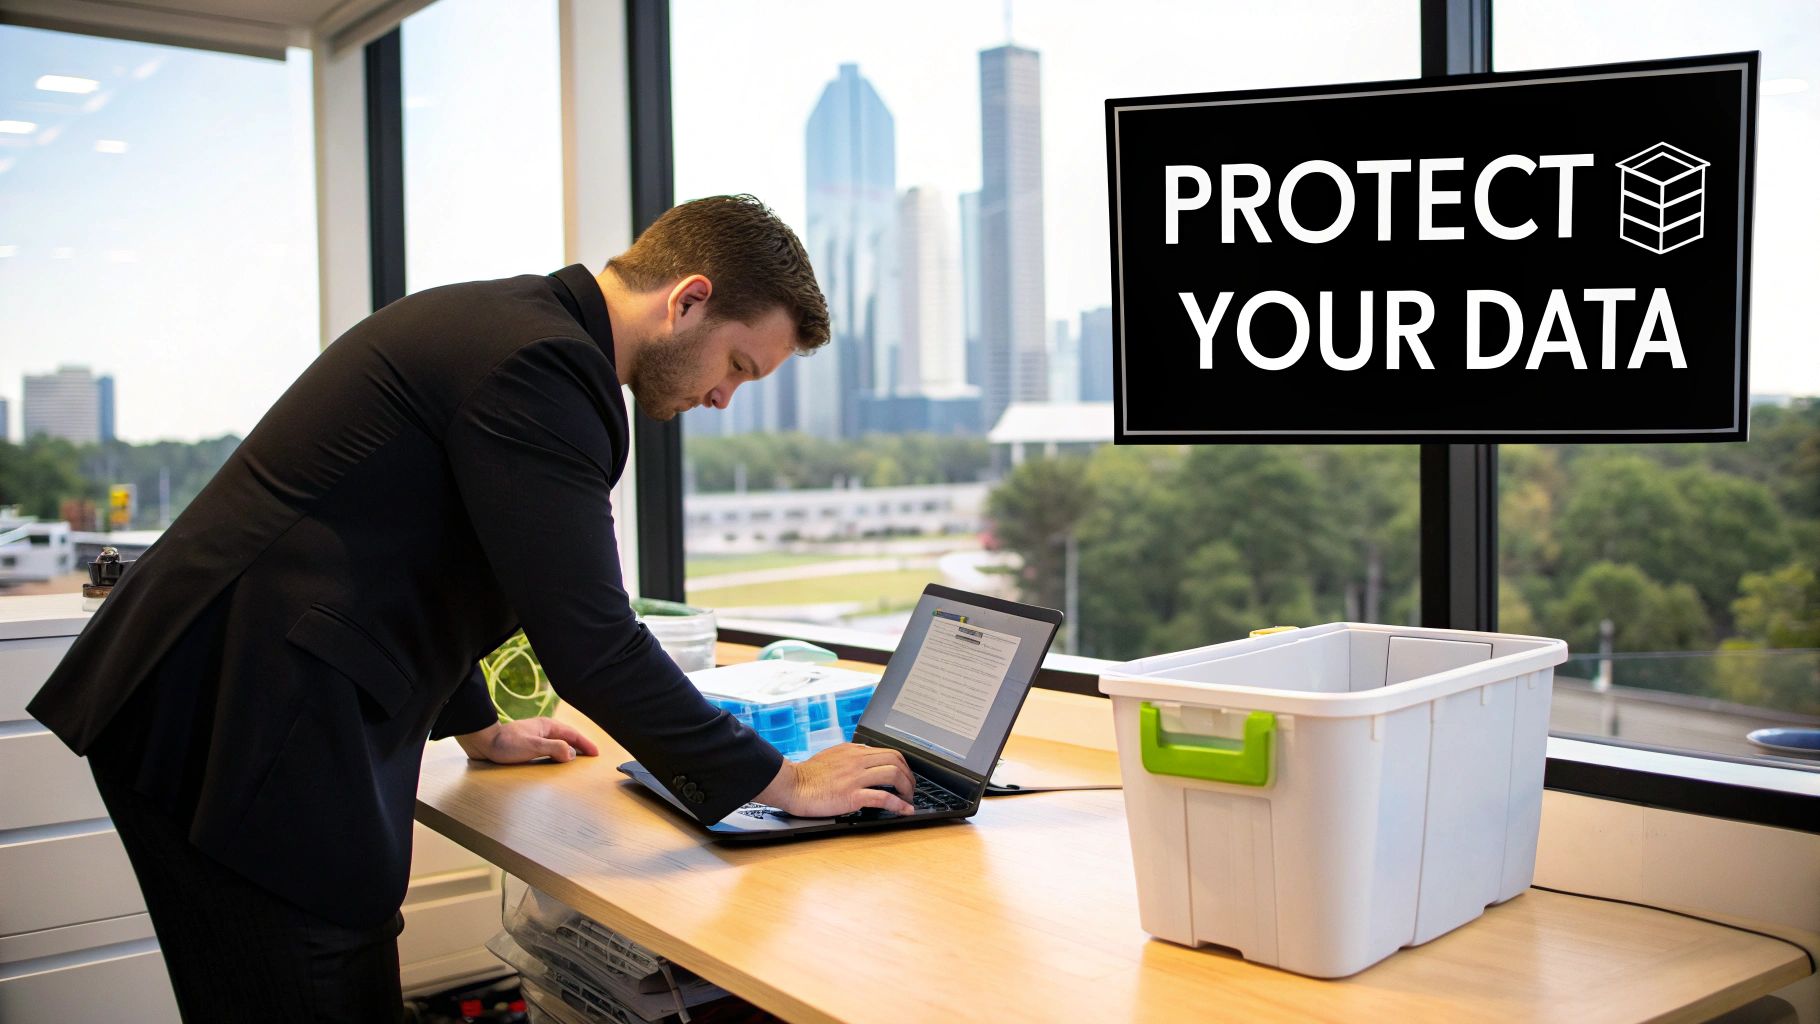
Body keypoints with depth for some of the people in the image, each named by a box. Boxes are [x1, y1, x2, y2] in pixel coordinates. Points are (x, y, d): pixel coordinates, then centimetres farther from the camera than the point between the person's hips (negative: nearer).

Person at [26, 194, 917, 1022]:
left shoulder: (501, 322, 14)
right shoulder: (542, 362, -18)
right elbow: (586, 639, -21)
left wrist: (477, 724, 35)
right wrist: (782, 782, -12)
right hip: (240, 733, -10)